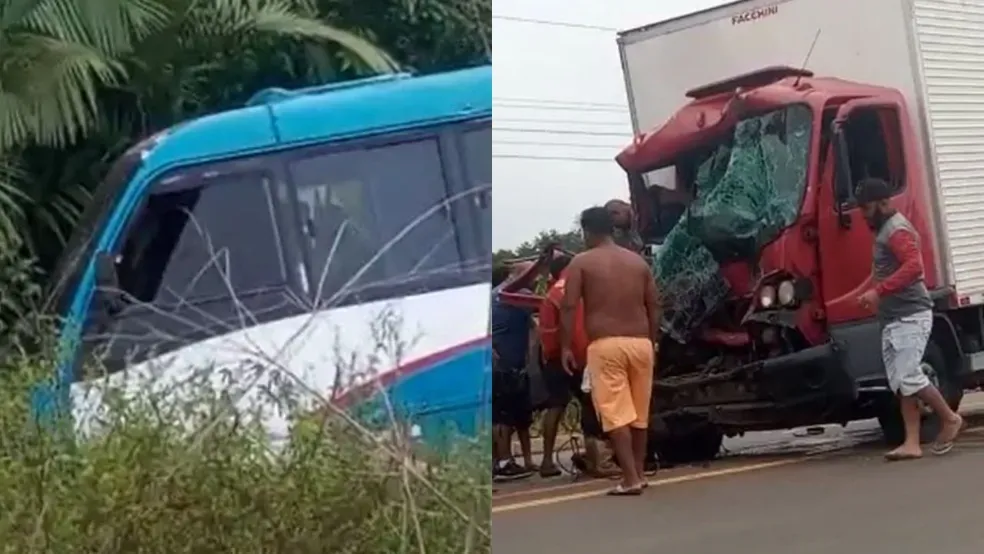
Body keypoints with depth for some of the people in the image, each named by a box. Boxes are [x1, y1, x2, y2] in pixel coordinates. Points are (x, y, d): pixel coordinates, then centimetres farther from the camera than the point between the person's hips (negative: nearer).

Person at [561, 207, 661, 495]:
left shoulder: (581, 262, 1)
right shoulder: (638, 261, 13)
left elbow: (569, 307, -6)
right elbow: (654, 305, 12)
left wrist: (566, 346, -2)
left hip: (606, 345, -5)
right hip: (640, 343, 5)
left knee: (616, 414, -6)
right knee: (639, 414, 15)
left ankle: (630, 479, -14)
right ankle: (639, 473, 22)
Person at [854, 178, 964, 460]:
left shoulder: (896, 230, -13)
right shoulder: (884, 229, 20)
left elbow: (914, 266, -27)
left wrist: (879, 290, -29)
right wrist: (877, 297, 16)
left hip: (910, 316, -10)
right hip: (894, 318, 10)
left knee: (908, 376, -14)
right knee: (901, 383, 3)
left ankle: (950, 419, 5)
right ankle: (912, 443, 1)